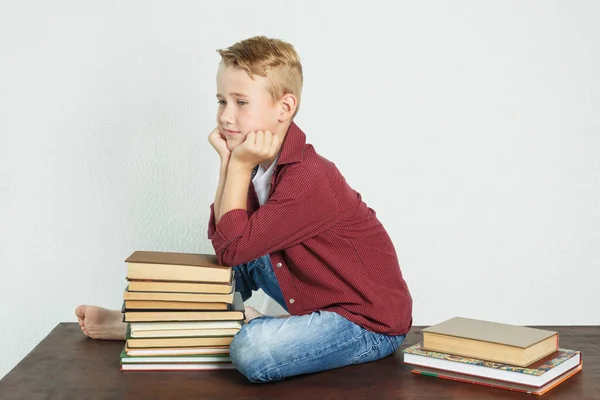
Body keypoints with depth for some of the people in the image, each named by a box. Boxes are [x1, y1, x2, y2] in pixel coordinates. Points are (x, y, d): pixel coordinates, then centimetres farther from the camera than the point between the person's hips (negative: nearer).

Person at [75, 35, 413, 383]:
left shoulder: (308, 178, -26)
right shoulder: (263, 160, 2)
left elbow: (232, 247, -22)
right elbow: (222, 237, -2)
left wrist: (239, 166, -19)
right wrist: (227, 162, -8)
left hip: (373, 324, -9)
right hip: (323, 300, 9)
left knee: (253, 350, -28)